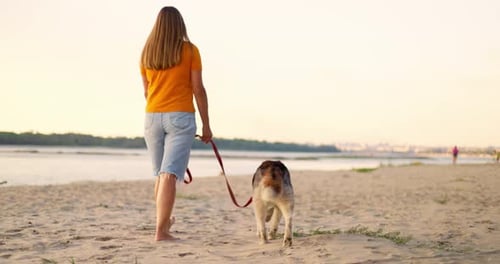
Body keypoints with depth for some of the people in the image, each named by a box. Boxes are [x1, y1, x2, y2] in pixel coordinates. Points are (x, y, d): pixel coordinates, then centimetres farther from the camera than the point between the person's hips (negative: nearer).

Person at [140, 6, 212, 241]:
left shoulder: (147, 52, 7)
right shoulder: (189, 50, -3)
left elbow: (146, 91, 15)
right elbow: (198, 89, -5)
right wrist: (206, 124, 1)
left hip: (152, 117, 4)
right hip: (180, 117, -4)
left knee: (161, 174, 18)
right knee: (170, 174, -9)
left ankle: (164, 220, 35)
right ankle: (161, 231, -14)